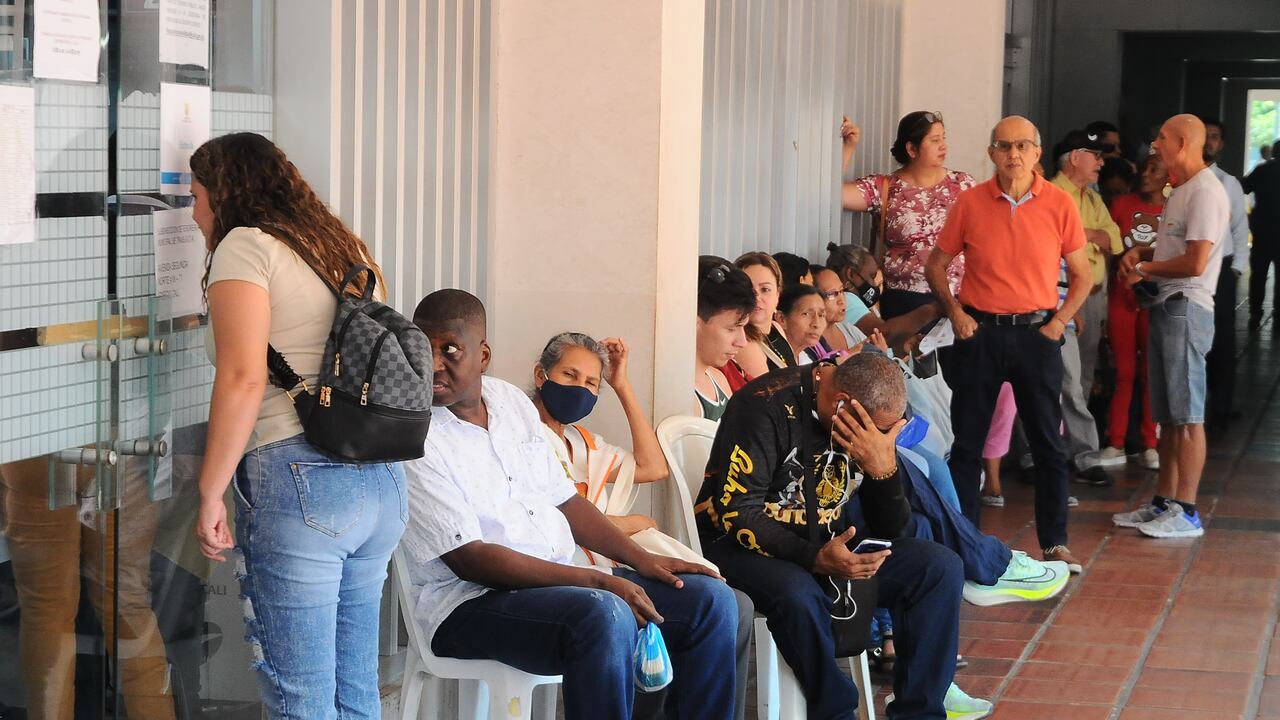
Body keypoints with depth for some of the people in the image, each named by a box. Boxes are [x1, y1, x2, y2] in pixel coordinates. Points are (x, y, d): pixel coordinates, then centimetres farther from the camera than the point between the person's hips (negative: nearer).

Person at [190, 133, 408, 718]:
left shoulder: (246, 245, -2)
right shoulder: (344, 249, 21)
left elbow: (242, 378, -13)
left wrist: (210, 495, -10)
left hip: (296, 479, -8)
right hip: (380, 483, 8)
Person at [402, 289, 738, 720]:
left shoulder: (511, 401, 10)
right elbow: (470, 560, -19)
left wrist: (642, 559, 3)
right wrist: (597, 581, -23)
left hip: (564, 583, 8)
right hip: (474, 600, -8)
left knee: (711, 599, -2)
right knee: (605, 616, -35)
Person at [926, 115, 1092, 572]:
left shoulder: (1059, 204, -2)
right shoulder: (970, 203, -1)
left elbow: (1082, 274, 7)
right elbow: (937, 265, 10)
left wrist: (1059, 323, -4)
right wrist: (955, 313, -2)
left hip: (1036, 333, 0)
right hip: (979, 332, 0)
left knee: (1048, 444, 4)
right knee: (968, 443, 5)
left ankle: (1055, 543, 12)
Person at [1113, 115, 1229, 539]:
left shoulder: (1205, 192, -15)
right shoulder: (1180, 191, 17)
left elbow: (1196, 262, -21)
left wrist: (1146, 269, -8)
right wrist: (1141, 254, 8)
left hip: (1186, 309, -10)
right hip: (1165, 307, 10)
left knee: (1187, 415, -7)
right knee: (1168, 414, 13)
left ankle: (1186, 512, -4)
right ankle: (1163, 503, 19)